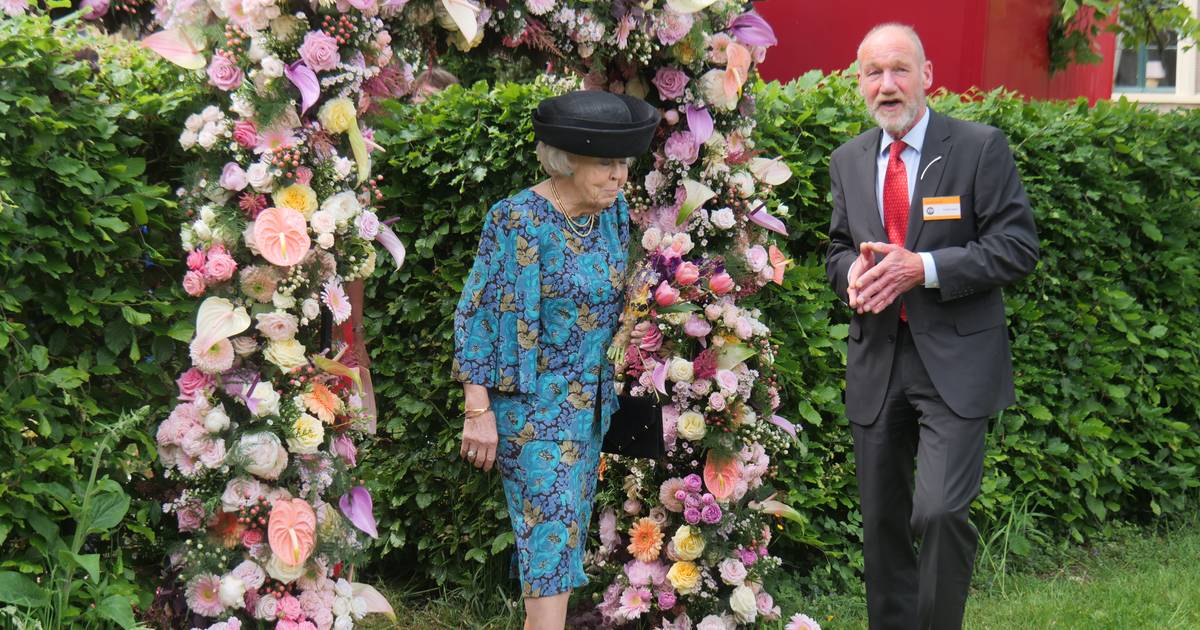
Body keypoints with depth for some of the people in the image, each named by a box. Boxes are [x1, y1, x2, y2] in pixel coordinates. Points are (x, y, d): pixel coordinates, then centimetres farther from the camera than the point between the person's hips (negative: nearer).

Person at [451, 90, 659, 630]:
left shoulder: (613, 211, 3)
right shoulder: (519, 220, -16)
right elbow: (475, 314, -14)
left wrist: (607, 390, 16)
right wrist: (478, 411, -16)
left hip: (592, 400, 7)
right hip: (533, 404, -7)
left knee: (568, 530, 11)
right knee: (551, 530, -10)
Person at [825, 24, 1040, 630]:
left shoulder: (981, 147, -5)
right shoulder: (848, 160, 10)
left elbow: (1017, 247, -8)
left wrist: (922, 268, -18)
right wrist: (853, 271, -5)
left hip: (955, 361, -5)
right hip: (876, 361, 5)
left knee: (939, 511, -17)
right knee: (881, 521, 11)